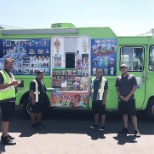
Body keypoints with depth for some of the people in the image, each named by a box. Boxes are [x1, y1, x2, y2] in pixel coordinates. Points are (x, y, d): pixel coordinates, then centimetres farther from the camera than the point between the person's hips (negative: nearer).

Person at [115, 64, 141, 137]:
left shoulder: (132, 77, 0)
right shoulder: (118, 78, 9)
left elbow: (134, 87, -4)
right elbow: (117, 89, 10)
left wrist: (128, 96, -11)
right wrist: (121, 96, -5)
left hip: (130, 99, -3)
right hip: (122, 99, 4)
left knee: (133, 114, -5)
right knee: (124, 114, 10)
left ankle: (136, 130, -1)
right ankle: (126, 128, 19)